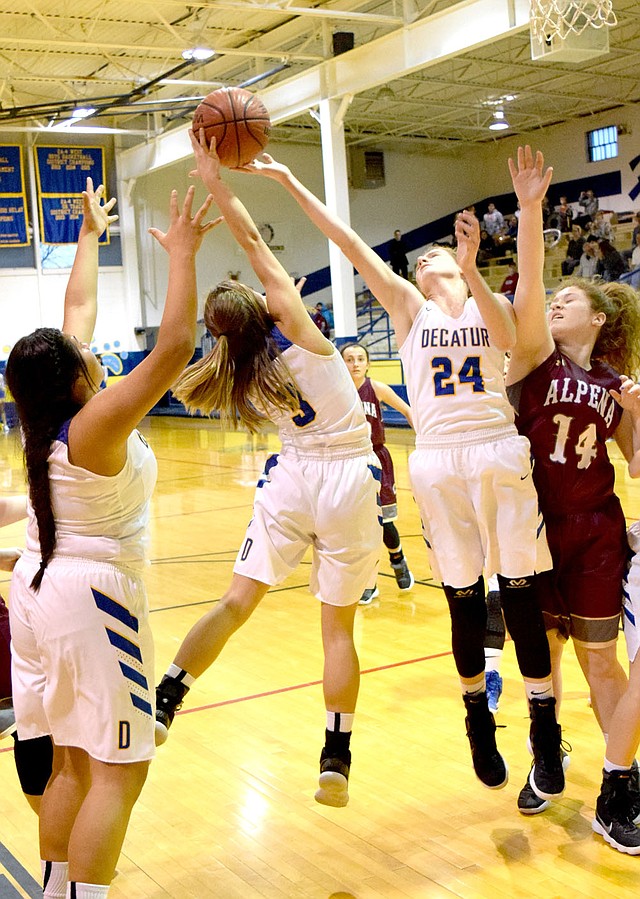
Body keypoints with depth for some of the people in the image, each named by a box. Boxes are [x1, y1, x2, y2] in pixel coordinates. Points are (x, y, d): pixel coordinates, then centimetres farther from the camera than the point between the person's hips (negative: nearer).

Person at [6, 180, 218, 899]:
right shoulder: (97, 424, -19)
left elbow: (80, 309, 14)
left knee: (74, 760, 16)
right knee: (118, 768, -3)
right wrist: (182, 254, -18)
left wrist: (90, 235, 24)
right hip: (93, 596, -9)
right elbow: (175, 346, -25)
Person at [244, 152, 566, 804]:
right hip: (437, 461, 0)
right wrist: (288, 181, -3)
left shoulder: (492, 303, 12)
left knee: (520, 593, 0)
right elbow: (348, 242, 3)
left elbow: (507, 338, -13)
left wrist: (470, 268, -25)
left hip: (499, 453, 0)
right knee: (463, 599, 6)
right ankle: (478, 721, 24)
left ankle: (546, 733, 8)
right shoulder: (410, 307, 11)